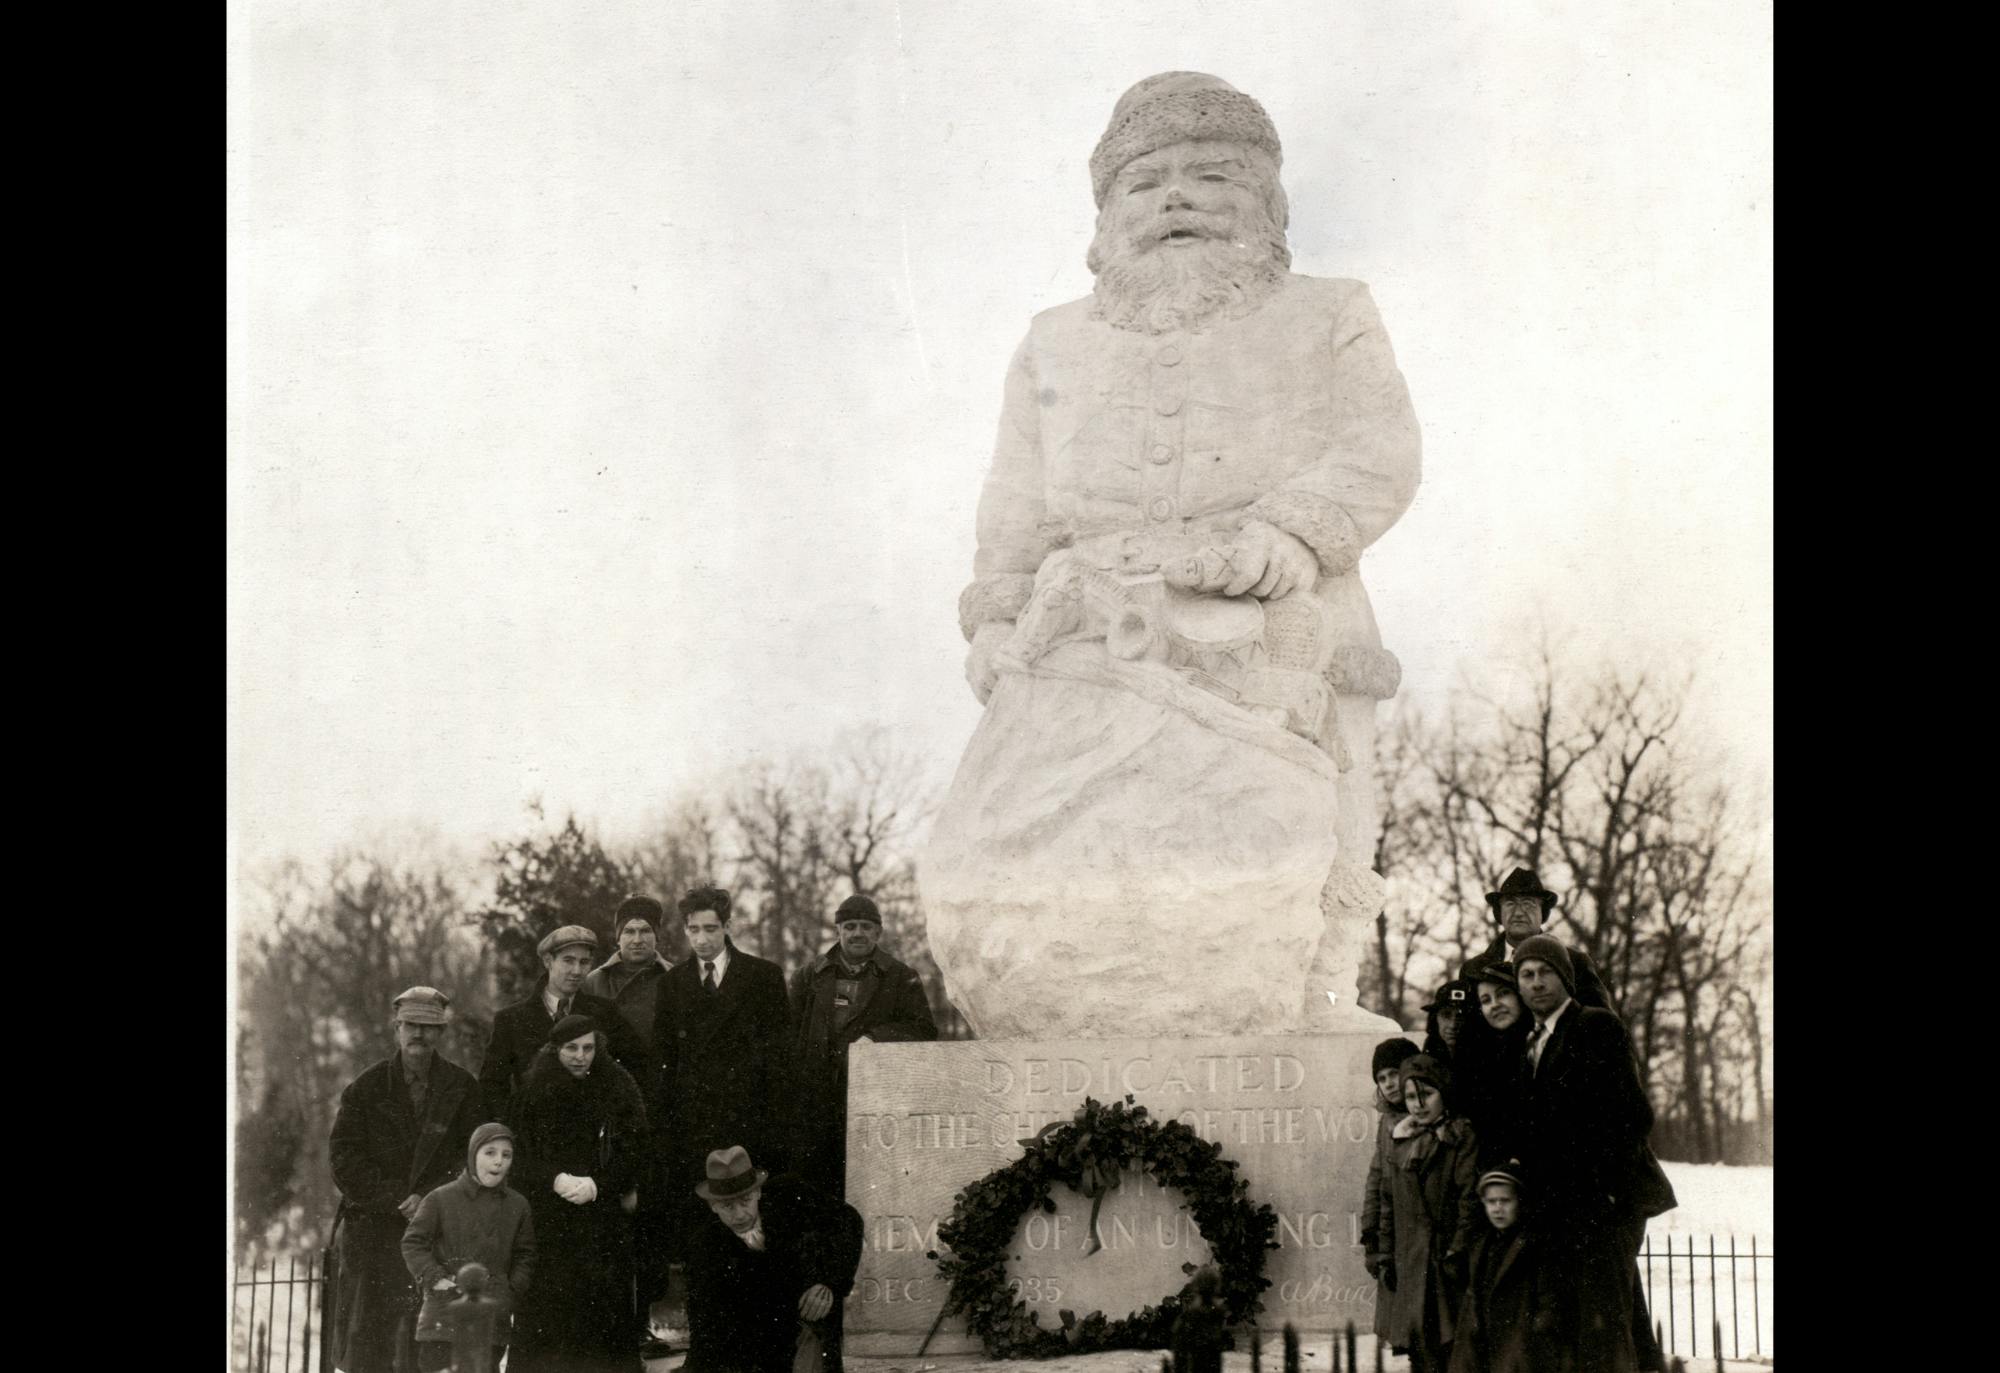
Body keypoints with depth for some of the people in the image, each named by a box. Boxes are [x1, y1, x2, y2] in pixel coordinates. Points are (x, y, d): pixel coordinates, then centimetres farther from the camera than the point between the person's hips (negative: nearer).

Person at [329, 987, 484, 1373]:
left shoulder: (463, 1088, 7)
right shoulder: (367, 1088, 8)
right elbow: (343, 1155, 2)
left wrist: (429, 1198, -8)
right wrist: (393, 1199, -8)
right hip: (372, 1223, 1)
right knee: (367, 1334, -3)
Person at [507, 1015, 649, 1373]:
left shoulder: (618, 1088, 4)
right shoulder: (533, 1089, 3)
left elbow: (633, 1151, 1)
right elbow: (519, 1153, 2)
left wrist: (597, 1184, -13)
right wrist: (554, 1180, -15)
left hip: (603, 1218, 0)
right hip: (545, 1218, 0)